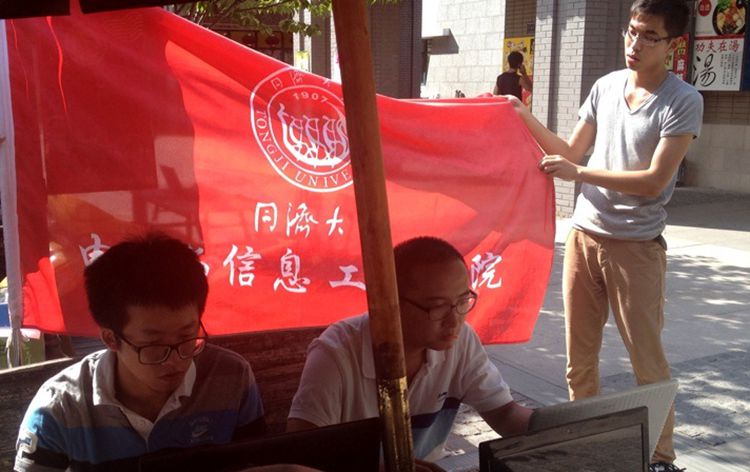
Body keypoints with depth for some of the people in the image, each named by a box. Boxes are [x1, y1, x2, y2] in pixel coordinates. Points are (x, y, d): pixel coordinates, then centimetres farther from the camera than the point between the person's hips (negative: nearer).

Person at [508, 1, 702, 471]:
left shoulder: (684, 102, -9)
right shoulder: (605, 86, 7)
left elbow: (654, 181, -17)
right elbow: (570, 151, 14)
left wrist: (578, 173, -21)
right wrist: (526, 117, 3)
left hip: (637, 246, -5)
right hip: (584, 235, 5)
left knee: (648, 360, 3)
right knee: (580, 355, 13)